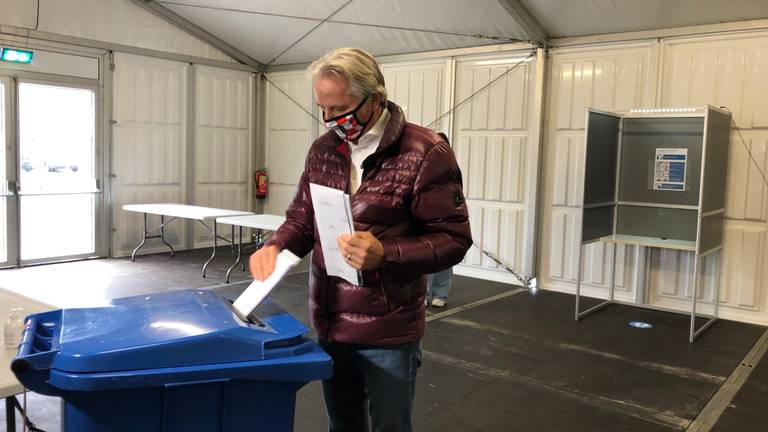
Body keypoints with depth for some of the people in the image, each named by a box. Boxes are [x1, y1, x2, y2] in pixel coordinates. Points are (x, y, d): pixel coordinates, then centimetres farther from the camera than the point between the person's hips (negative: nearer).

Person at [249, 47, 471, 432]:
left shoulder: (426, 153, -14)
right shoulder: (323, 149, 3)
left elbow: (453, 238, -14)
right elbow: (302, 217, 12)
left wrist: (385, 255, -28)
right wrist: (275, 247, -10)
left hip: (388, 332, -5)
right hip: (329, 323, 5)